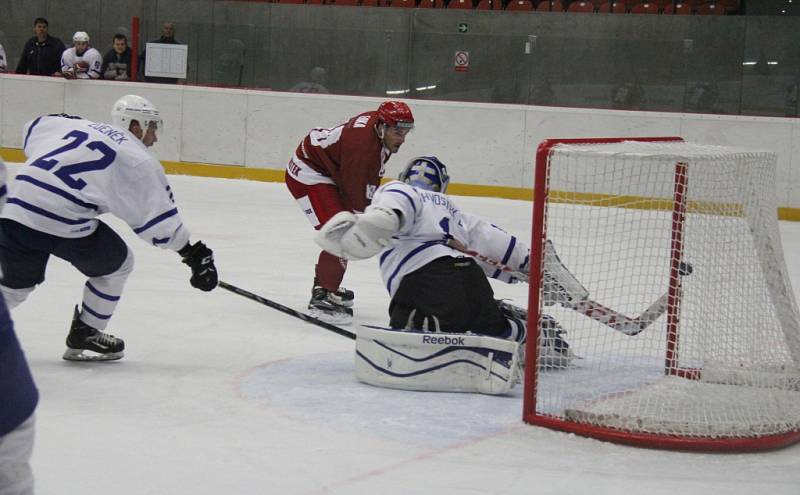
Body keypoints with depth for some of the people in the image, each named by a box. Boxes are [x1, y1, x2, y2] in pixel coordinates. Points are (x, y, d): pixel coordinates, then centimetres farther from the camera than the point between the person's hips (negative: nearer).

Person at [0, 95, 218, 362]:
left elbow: (31, 131, 35)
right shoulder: (139, 160, 6)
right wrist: (195, 255, 11)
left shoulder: (75, 125, 22)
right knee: (116, 265, 18)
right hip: (63, 221, -6)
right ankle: (85, 336, 24)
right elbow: (160, 219, 4)